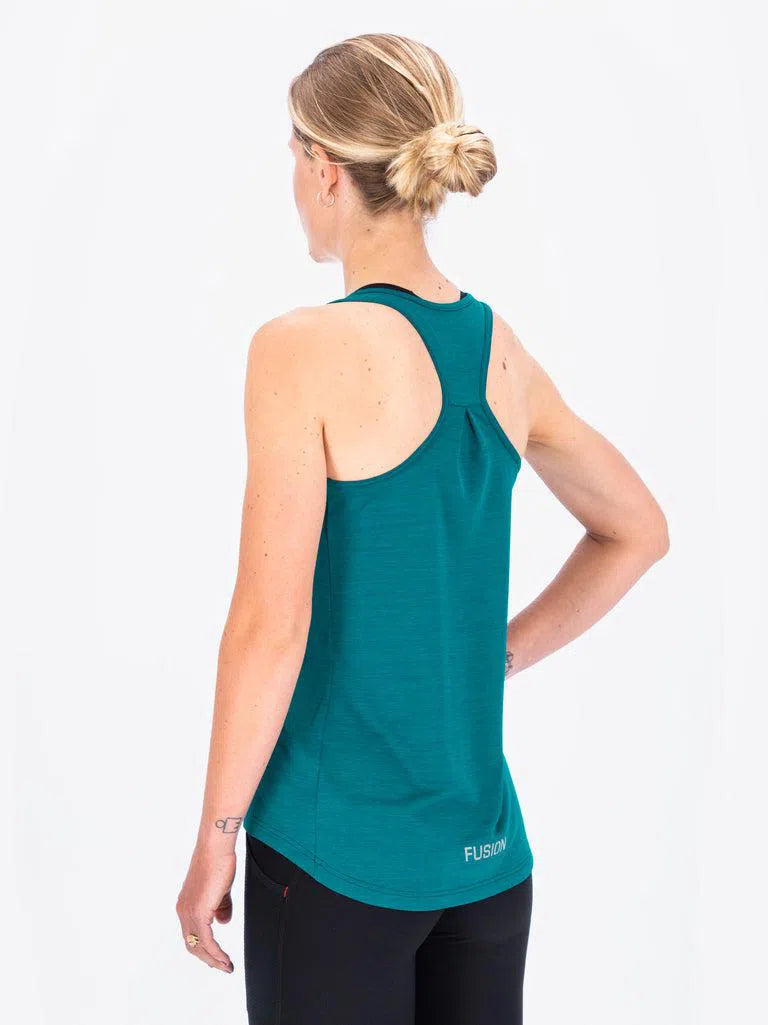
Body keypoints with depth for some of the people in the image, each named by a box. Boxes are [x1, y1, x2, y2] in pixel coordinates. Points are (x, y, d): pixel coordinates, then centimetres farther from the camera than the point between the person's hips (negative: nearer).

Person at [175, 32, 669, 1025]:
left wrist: (216, 836, -8)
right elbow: (636, 532, 16)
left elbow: (270, 628, -18)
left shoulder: (305, 349, -15)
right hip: (486, 845, 6)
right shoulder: (499, 349, 3)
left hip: (338, 851, -5)